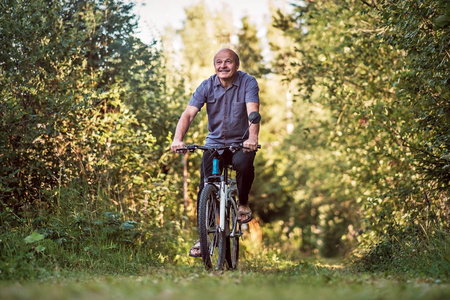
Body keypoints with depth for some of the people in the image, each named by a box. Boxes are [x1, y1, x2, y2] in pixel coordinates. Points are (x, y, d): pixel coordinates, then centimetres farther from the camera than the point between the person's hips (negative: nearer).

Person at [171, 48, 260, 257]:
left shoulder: (248, 82, -10)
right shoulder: (207, 86, -5)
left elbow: (252, 112, -26)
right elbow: (188, 114, -16)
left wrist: (252, 138, -45)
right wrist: (178, 139, -34)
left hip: (241, 142, -2)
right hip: (215, 142, 2)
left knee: (244, 164, -34)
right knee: (205, 187, -10)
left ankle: (243, 203, -5)